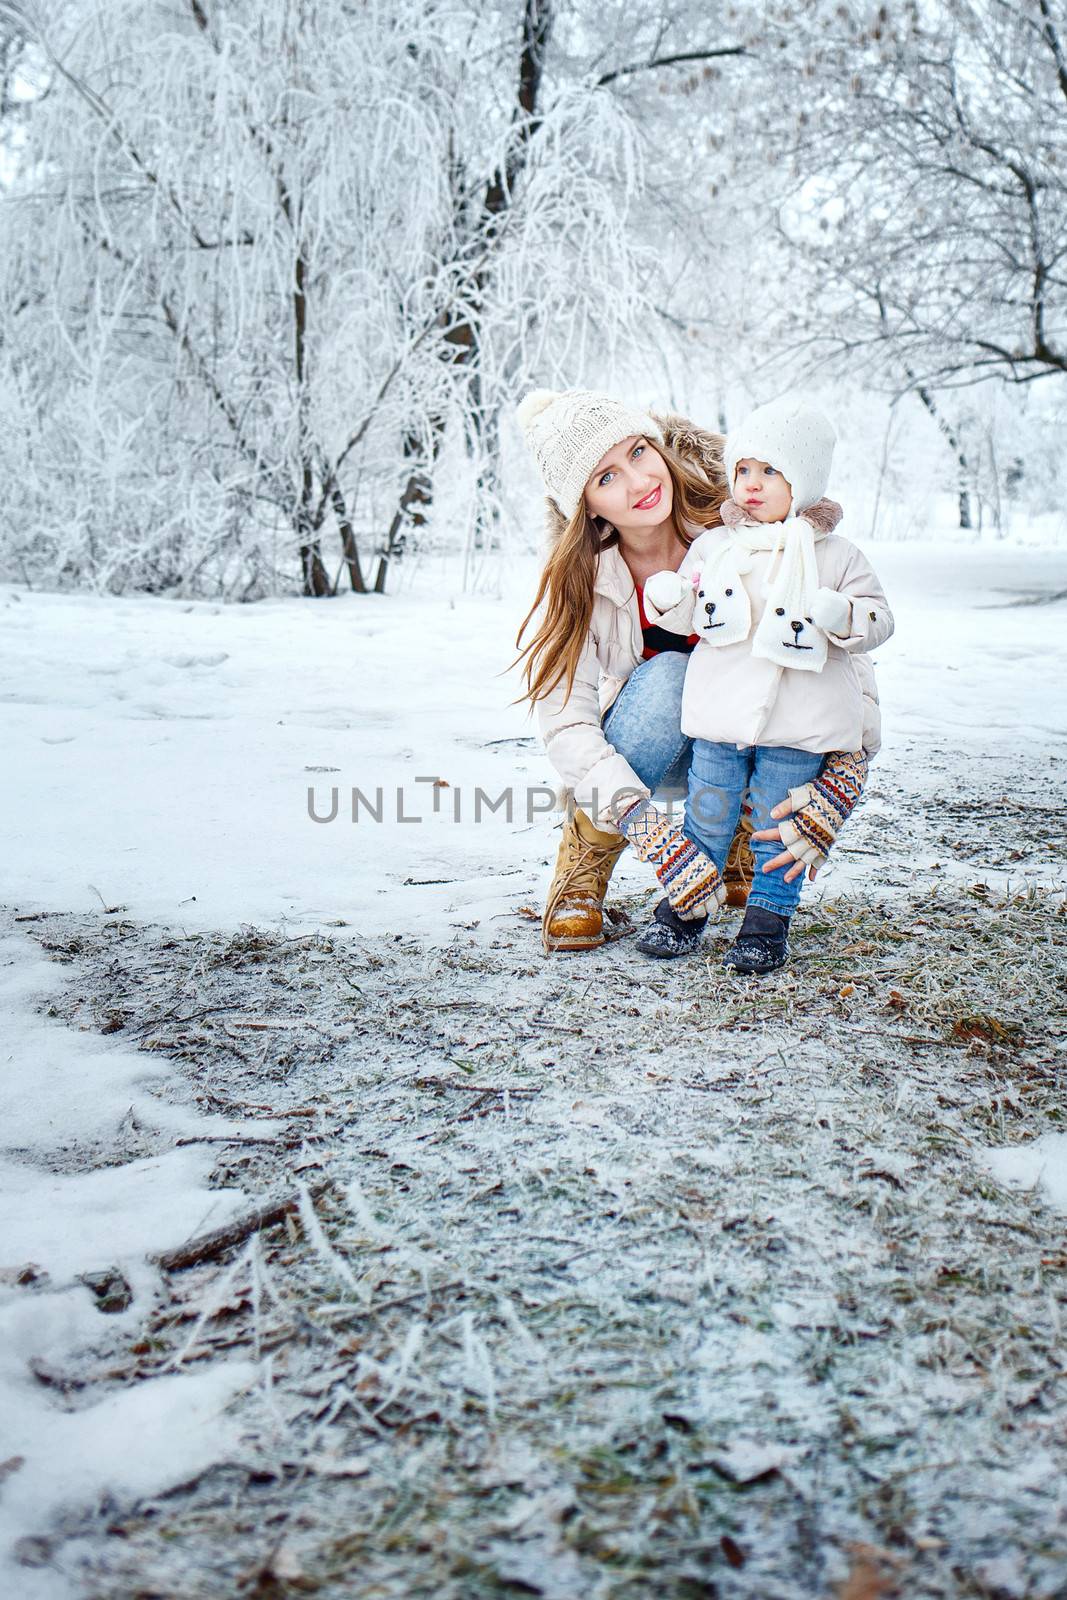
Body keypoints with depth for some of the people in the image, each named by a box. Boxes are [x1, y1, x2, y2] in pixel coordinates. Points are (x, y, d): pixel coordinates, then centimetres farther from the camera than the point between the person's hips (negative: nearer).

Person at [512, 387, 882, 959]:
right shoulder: (577, 579, -18)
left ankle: (735, 837, -1)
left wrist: (834, 790, -42)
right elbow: (565, 720, -25)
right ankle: (584, 861, -12)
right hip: (639, 761, -1)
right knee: (667, 675, -34)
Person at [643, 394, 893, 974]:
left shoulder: (836, 555, 1)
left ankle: (767, 924, 18)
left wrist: (843, 616, -18)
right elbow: (686, 617, 10)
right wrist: (668, 598, -12)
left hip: (798, 726, -1)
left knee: (778, 828, 6)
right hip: (720, 713, 2)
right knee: (707, 819, 9)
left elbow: (878, 618, 3)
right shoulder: (713, 545, 6)